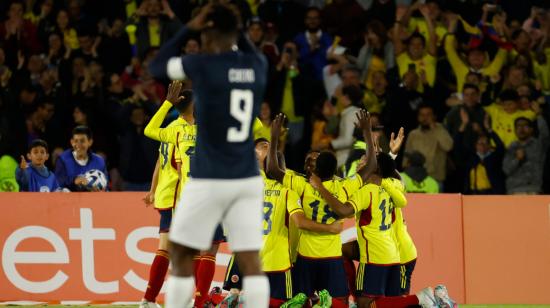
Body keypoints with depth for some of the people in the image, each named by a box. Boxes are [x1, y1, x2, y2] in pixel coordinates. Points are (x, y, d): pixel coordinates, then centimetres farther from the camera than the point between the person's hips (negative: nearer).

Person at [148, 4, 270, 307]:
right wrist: (234, 27, 23)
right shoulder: (257, 65, 5)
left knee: (181, 256, 10)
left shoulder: (202, 64, -9)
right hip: (248, 180, 4)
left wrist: (188, 28, 10)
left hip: (209, 180, -4)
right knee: (250, 262, -1)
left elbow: (157, 66, 9)